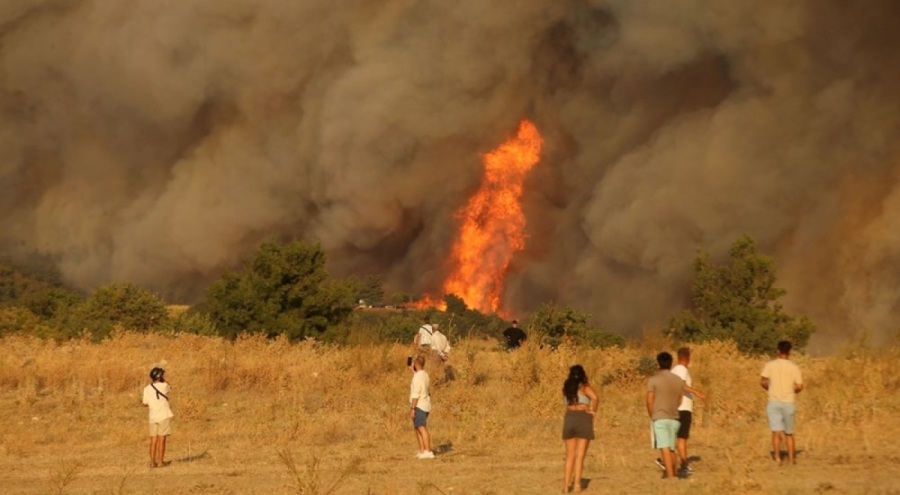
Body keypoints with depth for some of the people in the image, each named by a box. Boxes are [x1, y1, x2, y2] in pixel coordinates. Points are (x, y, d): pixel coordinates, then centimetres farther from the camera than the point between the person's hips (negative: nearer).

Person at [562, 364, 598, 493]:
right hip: (583, 418, -4)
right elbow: (594, 397, -23)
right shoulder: (585, 387, -5)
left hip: (569, 418, 4)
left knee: (570, 455, 12)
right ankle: (577, 484, -6)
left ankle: (566, 485, 7)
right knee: (580, 455, -1)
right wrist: (593, 411, -9)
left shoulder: (567, 387, 9)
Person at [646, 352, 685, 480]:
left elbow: (650, 402, -4)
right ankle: (673, 475, 18)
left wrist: (652, 416, 12)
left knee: (664, 449, -10)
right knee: (671, 449, 15)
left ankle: (670, 477, -19)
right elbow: (679, 401, 10)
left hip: (660, 418, -5)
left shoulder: (653, 380, -6)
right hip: (674, 418, 5)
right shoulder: (679, 381, 7)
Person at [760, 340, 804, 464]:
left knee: (776, 432, -6)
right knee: (789, 433, 13)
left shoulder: (770, 365, -2)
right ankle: (791, 459, 16)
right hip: (789, 403, 1)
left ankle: (777, 457, -20)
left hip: (774, 402, -1)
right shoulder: (794, 367, -2)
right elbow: (799, 386, -6)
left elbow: (762, 381, -10)